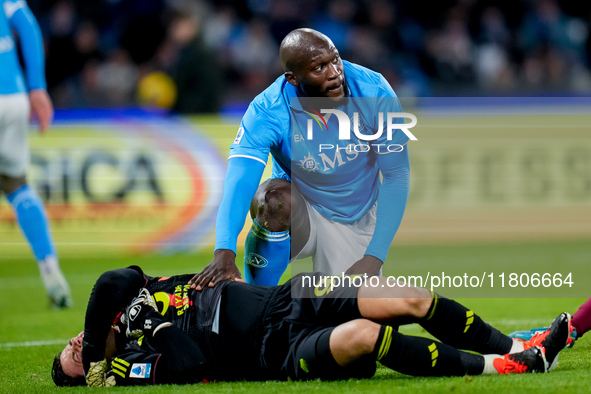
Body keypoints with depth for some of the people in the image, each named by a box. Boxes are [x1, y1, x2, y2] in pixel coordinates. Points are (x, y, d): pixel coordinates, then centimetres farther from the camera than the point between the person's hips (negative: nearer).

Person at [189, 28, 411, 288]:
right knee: (275, 198, -35)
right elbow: (239, 180, -37)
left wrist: (374, 258, -22)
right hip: (299, 212, -2)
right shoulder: (268, 111, -25)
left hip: (356, 222, 2)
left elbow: (396, 175, -15)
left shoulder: (374, 91, -21)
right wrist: (224, 253, -56)